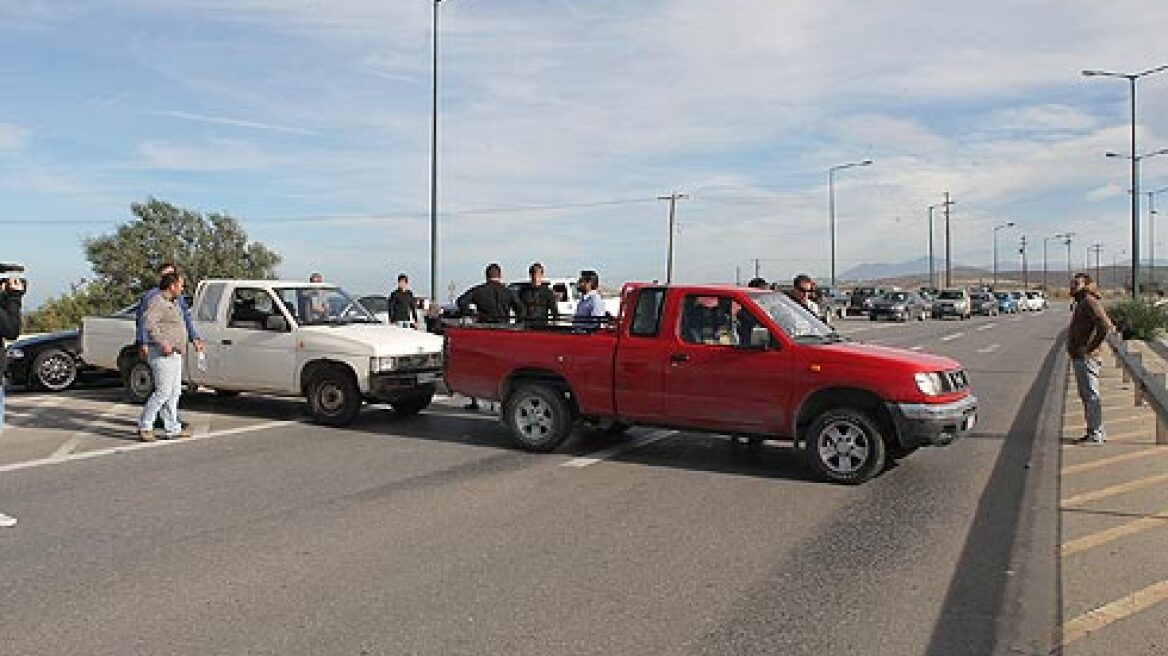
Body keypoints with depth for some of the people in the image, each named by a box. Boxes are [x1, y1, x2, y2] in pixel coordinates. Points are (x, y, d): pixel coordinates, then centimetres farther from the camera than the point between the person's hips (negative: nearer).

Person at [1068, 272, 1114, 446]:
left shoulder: (1090, 302, -14)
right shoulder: (1081, 303, 17)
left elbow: (1105, 326, -26)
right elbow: (1109, 323, 30)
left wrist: (1091, 347, -20)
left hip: (1086, 359, -11)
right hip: (1078, 358, 11)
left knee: (1091, 396, -6)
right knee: (1086, 396, 16)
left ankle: (1096, 436, -2)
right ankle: (1096, 431, 24)